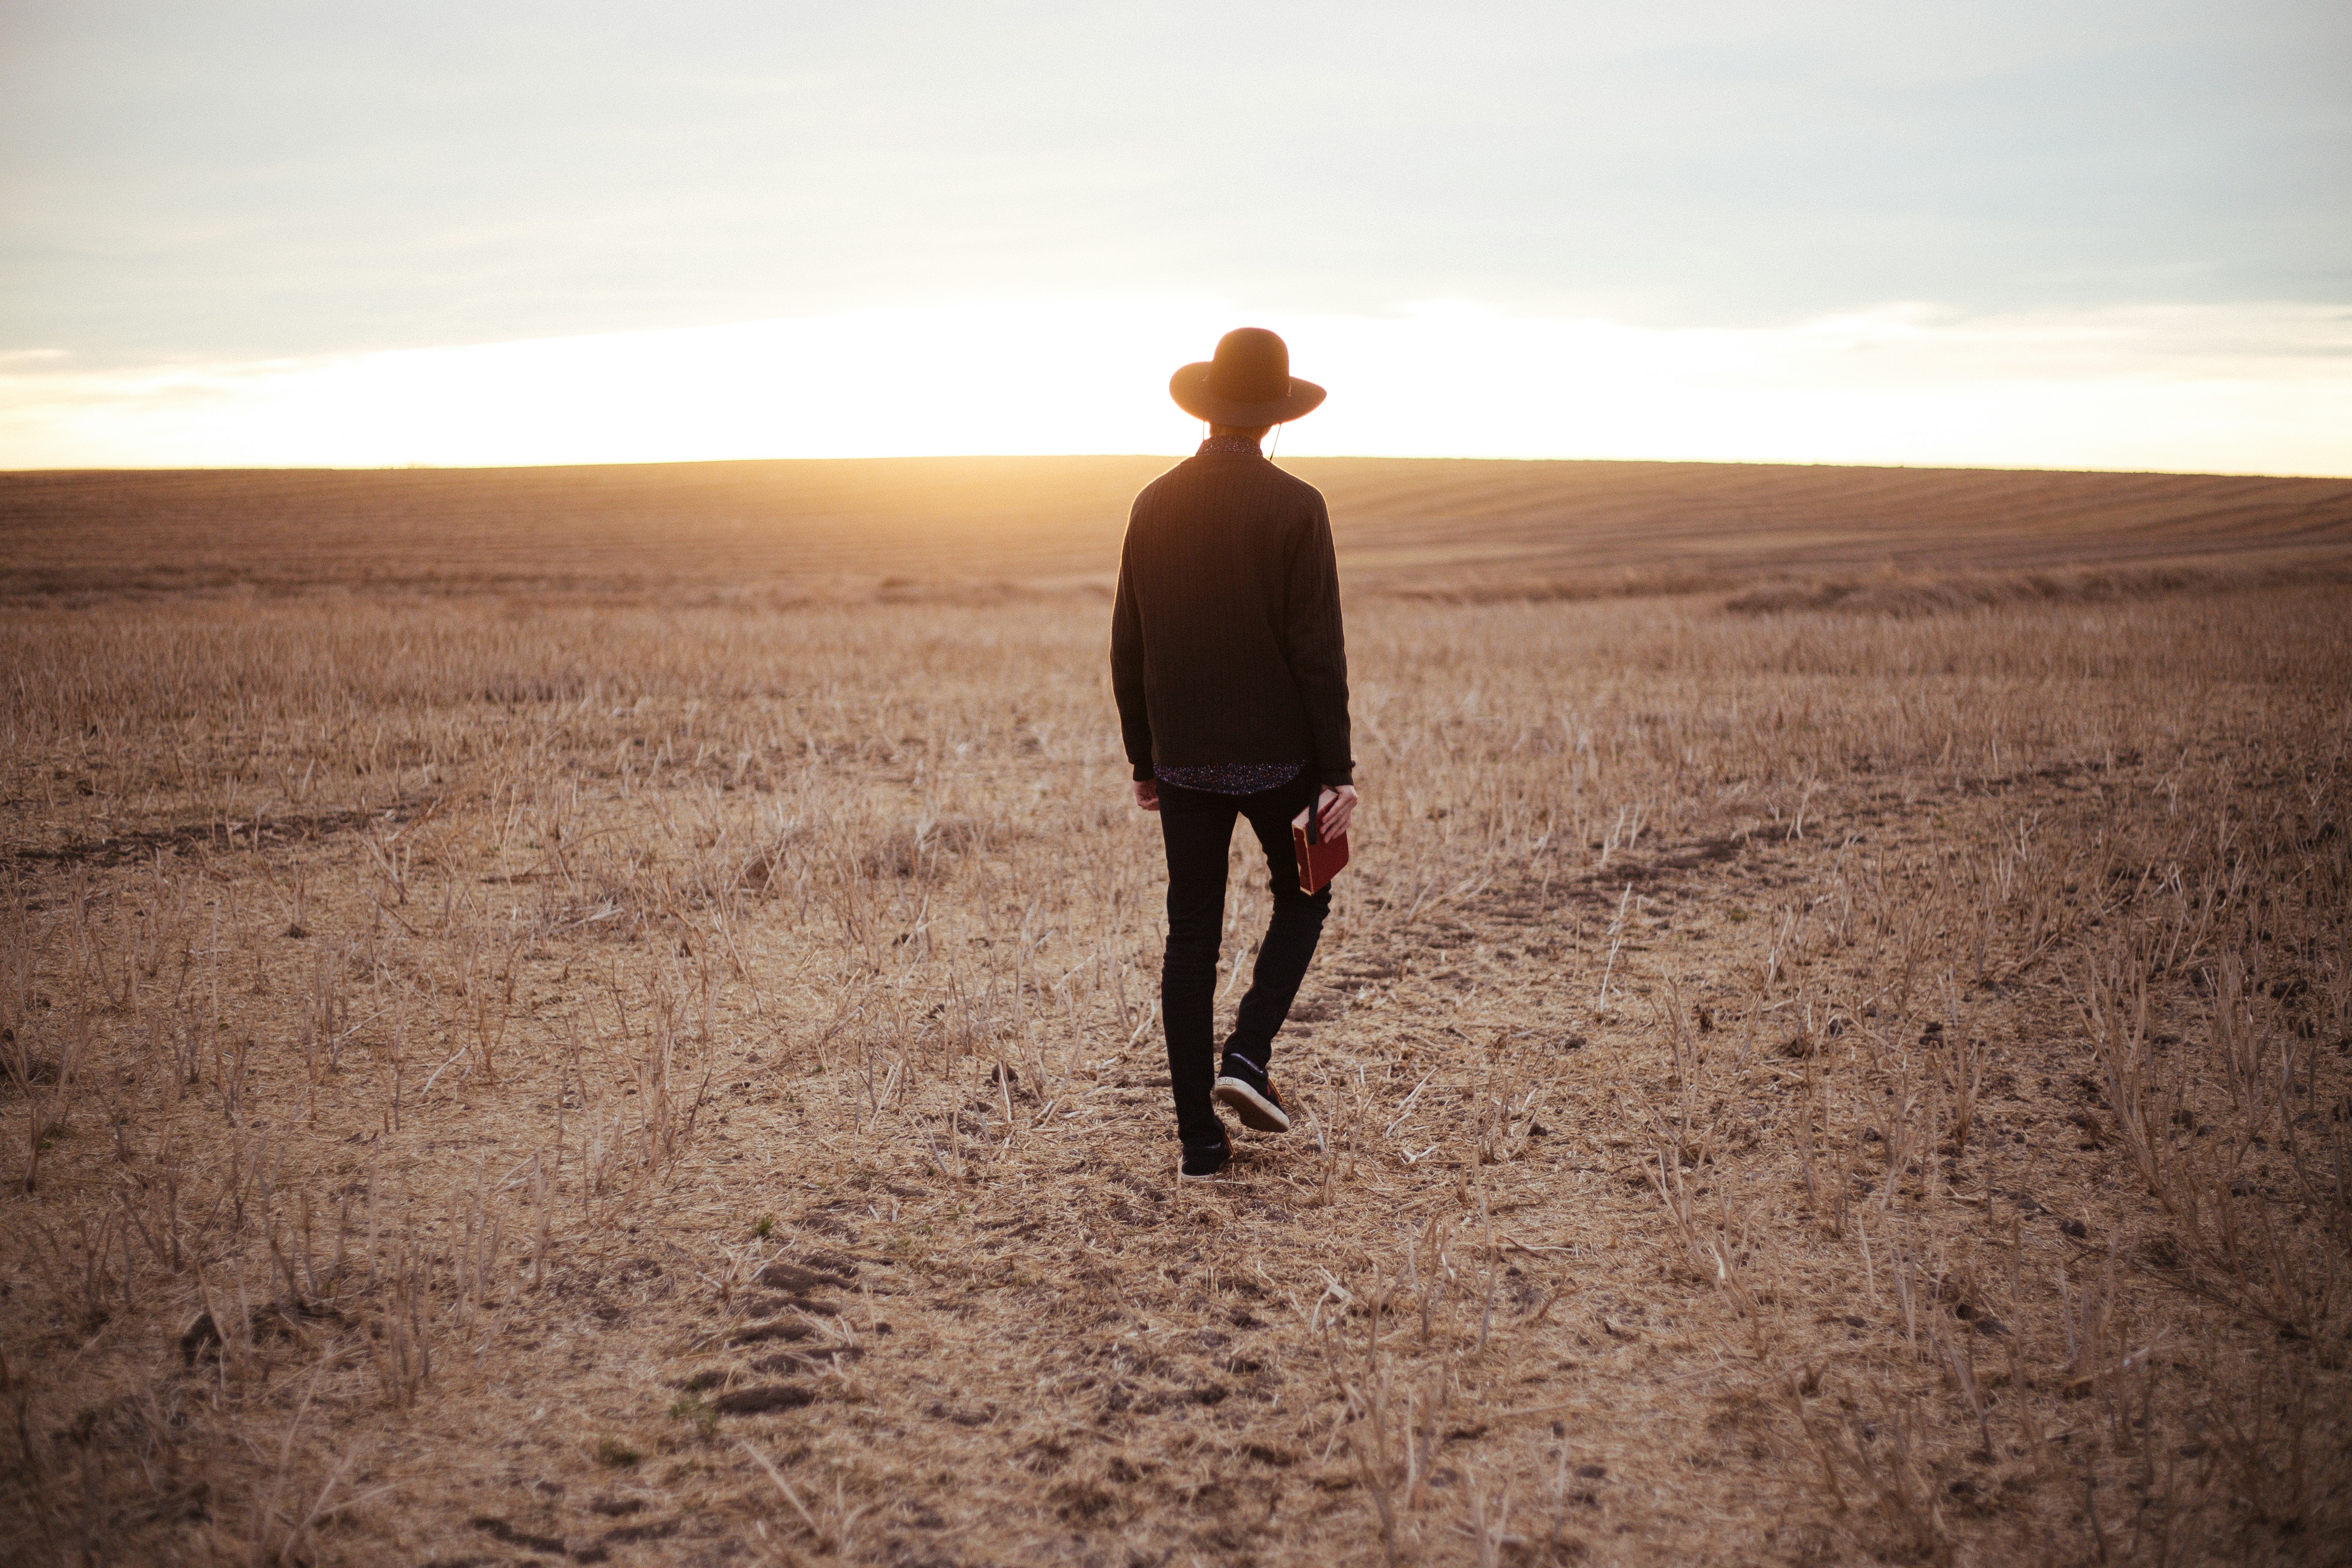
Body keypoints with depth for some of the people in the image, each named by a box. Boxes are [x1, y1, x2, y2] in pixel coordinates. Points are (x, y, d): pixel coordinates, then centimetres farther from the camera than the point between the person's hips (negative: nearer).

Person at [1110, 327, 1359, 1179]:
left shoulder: (1155, 504, 3)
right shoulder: (1295, 507, -9)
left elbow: (1128, 647, 6)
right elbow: (1317, 650, -13)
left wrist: (1143, 758, 14)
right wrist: (1336, 771, -8)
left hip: (1185, 757, 3)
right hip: (1277, 751, -3)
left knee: (1192, 935, 7)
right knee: (1301, 899, 20)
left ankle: (1200, 1137, 10)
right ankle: (1248, 1055, 2)